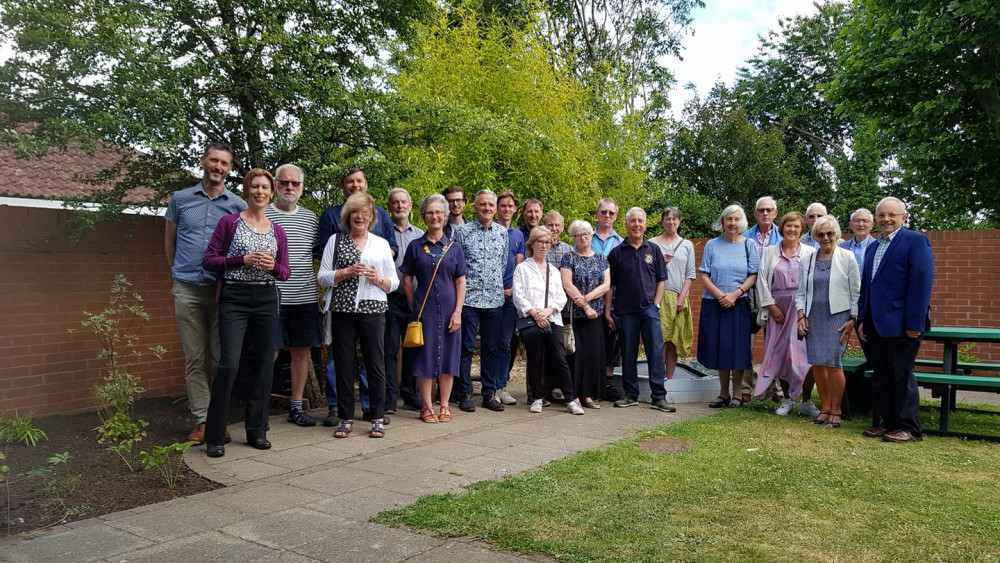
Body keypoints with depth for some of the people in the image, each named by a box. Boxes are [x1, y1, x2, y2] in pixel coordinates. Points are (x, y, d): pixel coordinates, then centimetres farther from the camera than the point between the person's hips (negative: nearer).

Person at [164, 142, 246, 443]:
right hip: (188, 290, 1)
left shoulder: (238, 205, 6)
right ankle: (201, 420, 8)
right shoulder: (180, 199, 9)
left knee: (221, 358, 2)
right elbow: (169, 240, 20)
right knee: (195, 358, 2)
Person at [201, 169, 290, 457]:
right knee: (229, 364, -12)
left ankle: (257, 431, 17)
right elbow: (208, 260, -1)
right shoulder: (229, 222, 1)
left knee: (264, 364, 6)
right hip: (234, 298, -4)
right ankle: (214, 436, -1)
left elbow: (285, 272, 14)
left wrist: (272, 266, -8)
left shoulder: (277, 231, 12)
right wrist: (243, 260, -14)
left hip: (266, 300, 4)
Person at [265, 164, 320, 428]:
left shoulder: (311, 218, 12)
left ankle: (296, 406, 20)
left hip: (305, 297, 4)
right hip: (272, 296, -4)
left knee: (302, 351, 8)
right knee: (269, 353, -3)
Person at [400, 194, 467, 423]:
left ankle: (444, 406, 14)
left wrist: (458, 311, -4)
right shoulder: (415, 247, 4)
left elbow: (461, 282, 4)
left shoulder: (454, 248, 6)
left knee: (448, 355, 4)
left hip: (449, 309, 1)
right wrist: (415, 308, 1)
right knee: (425, 356, 2)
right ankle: (426, 406, 11)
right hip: (424, 309, -1)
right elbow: (407, 280, 6)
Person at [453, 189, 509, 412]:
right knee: (466, 347, 1)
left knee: (492, 348, 8)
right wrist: (464, 285, -1)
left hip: (494, 298, 3)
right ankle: (465, 394, 10)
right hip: (468, 297, -3)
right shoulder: (463, 231, -2)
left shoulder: (502, 232, 9)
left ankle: (489, 393, 17)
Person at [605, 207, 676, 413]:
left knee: (655, 351, -3)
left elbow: (661, 280, 9)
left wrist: (656, 304, -2)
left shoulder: (653, 250, 7)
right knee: (628, 354, 7)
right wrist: (607, 312, 1)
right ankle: (631, 395, 18)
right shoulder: (617, 252, 5)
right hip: (626, 311, 0)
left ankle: (659, 397, 2)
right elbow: (610, 285, 5)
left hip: (649, 309, 0)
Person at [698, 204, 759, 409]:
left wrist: (734, 294, -13)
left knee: (737, 348, -1)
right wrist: (719, 294, -11)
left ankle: (737, 394, 10)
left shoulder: (748, 244, 4)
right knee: (719, 347, 4)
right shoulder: (712, 245, 6)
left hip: (739, 304, -1)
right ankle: (723, 393, 15)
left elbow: (753, 275, -1)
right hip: (714, 304, 1)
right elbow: (703, 275, 2)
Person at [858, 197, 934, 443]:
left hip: (901, 324, -7)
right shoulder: (872, 247, 18)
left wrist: (914, 323, -18)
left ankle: (909, 428, 9)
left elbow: (921, 282, -14)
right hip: (876, 325, 7)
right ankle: (889, 422, 21)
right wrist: (862, 320, 12)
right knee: (880, 376, 11)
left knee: (901, 376, -2)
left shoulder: (915, 240, -6)